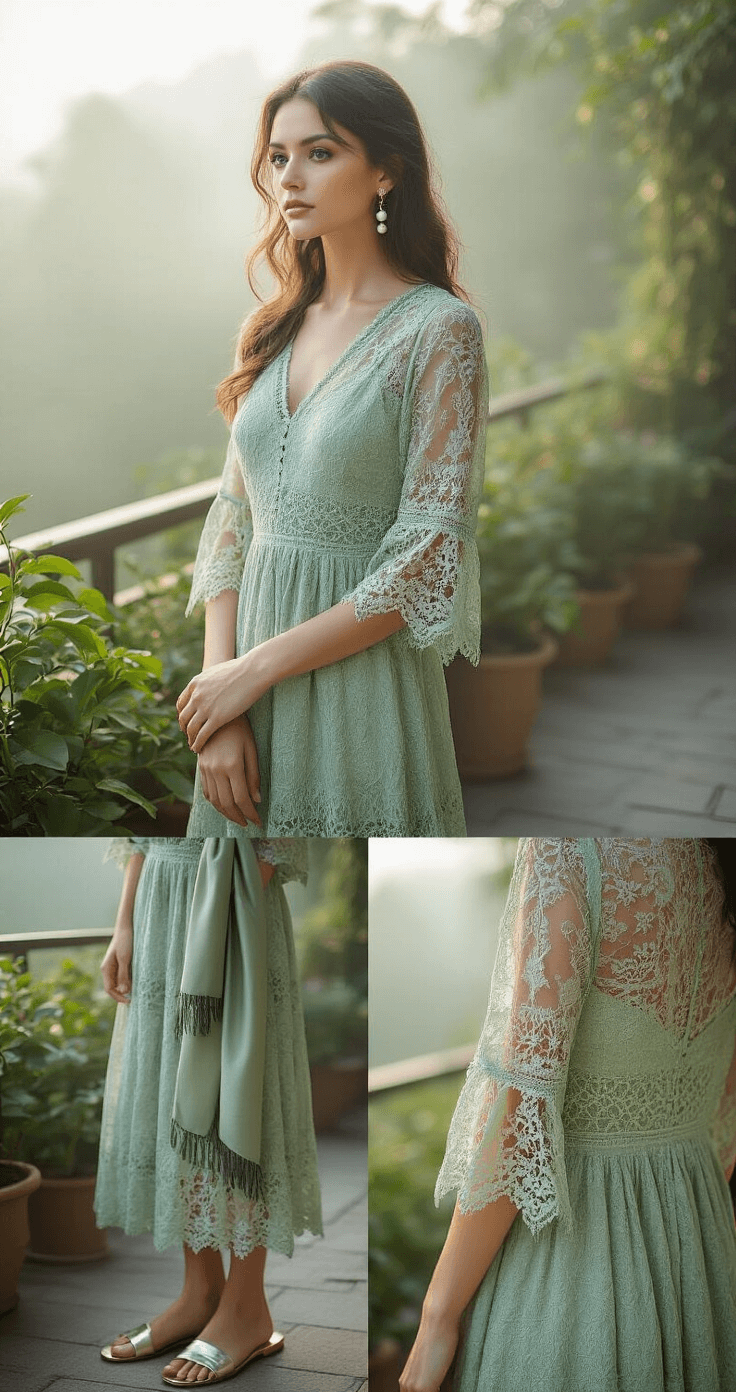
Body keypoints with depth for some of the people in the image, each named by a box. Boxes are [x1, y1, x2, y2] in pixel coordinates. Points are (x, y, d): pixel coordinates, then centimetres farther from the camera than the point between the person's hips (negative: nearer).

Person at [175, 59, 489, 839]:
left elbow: (429, 562, -14)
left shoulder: (438, 330, -10)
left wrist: (254, 668, -13)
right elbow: (234, 519, 7)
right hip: (248, 692, 5)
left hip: (364, 684, -5)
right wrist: (219, 689, -6)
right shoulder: (273, 330, 8)